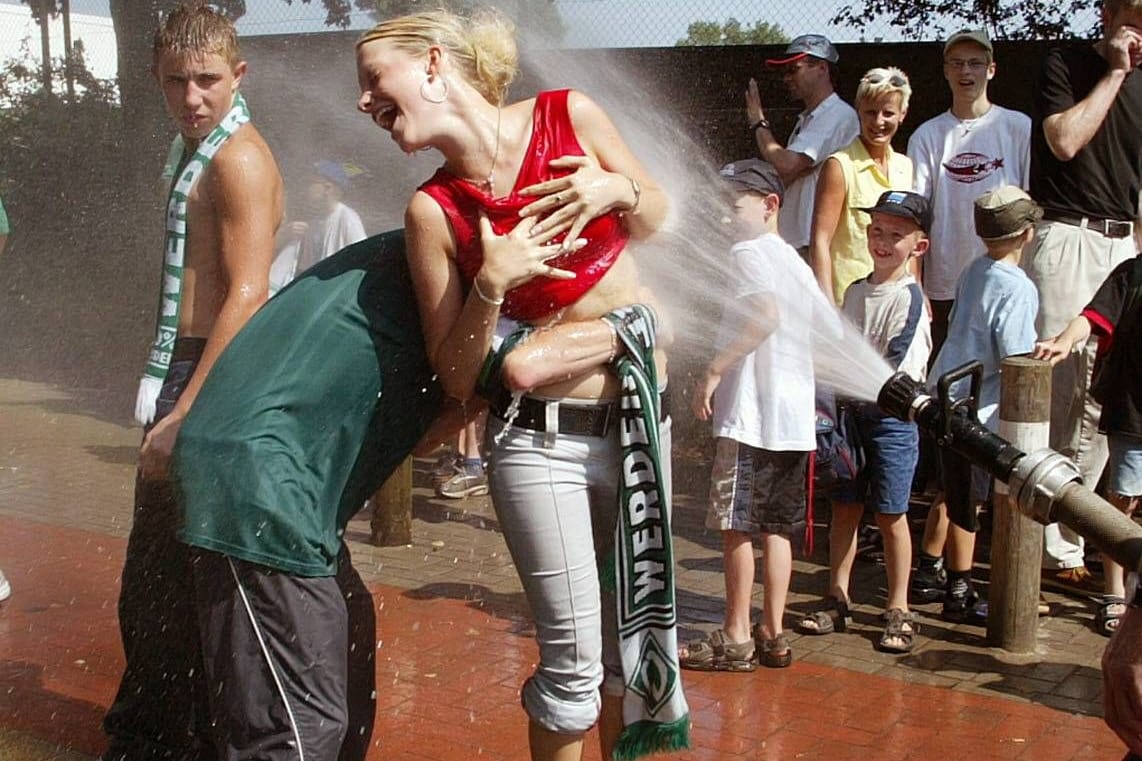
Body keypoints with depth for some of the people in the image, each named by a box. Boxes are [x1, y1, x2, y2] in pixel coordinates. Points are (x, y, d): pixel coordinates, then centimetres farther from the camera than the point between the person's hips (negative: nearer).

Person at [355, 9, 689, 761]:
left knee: (639, 622, 16)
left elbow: (660, 220, 10)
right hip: (543, 439, -2)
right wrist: (490, 287, -21)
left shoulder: (570, 115, -5)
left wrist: (618, 191, -10)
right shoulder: (434, 210, -8)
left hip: (643, 415, 3)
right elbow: (457, 377, -6)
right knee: (574, 657, 1)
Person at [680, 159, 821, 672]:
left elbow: (766, 312, -26)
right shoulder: (795, 261, 18)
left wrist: (713, 370, -23)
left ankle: (736, 637, 6)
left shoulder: (747, 252, -8)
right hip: (795, 416, 9)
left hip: (750, 415, -9)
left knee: (734, 524, 0)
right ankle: (773, 634, 16)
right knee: (776, 527, 12)